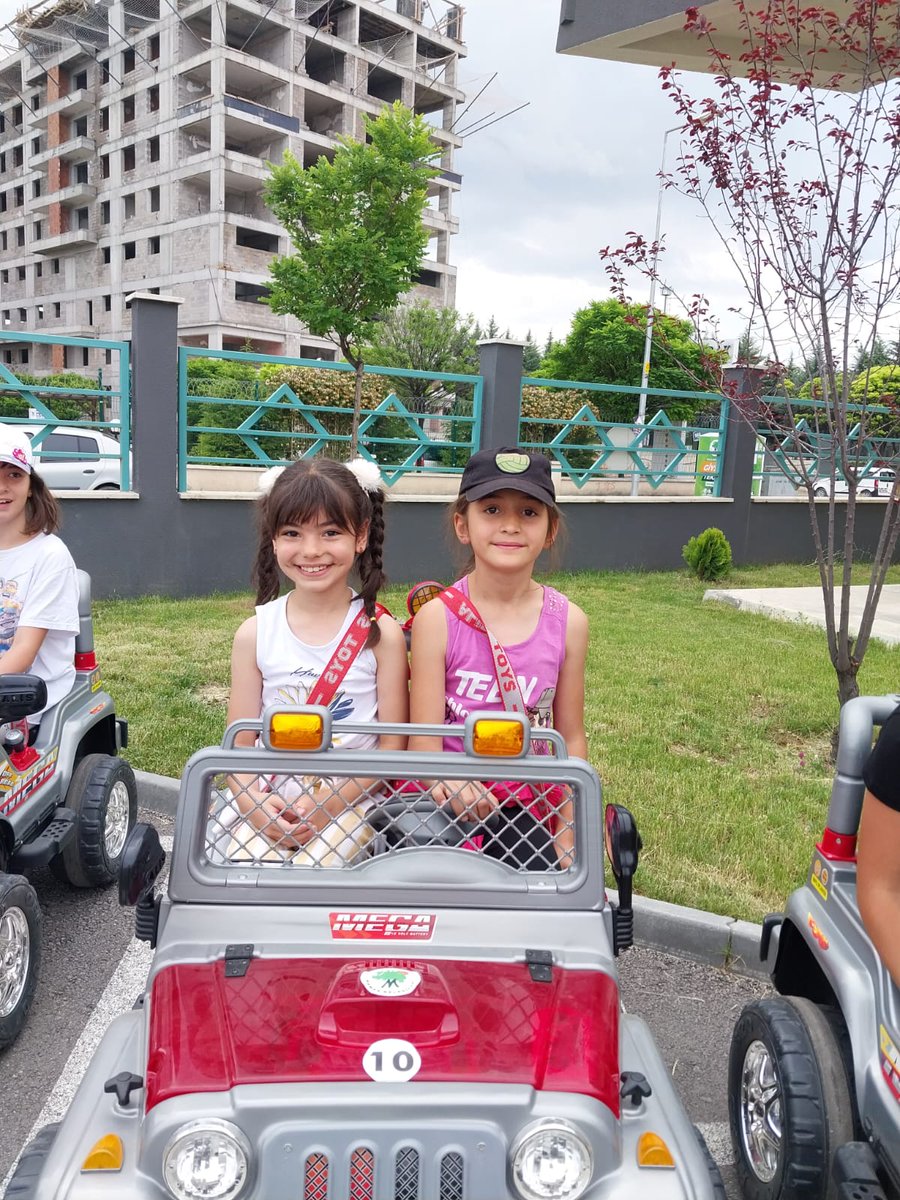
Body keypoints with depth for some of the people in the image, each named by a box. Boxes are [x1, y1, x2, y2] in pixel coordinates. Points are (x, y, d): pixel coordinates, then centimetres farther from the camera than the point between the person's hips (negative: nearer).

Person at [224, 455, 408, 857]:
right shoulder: (254, 634, 0)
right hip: (269, 808, 2)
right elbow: (240, 742, 2)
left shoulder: (380, 634, -5)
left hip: (349, 807, -1)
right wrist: (253, 803, -17)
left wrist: (331, 802, -16)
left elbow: (393, 745, -4)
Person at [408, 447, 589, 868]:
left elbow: (571, 738, 6)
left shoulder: (568, 622, -2)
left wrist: (567, 837, 5)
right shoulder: (437, 617, -10)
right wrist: (446, 782, -34)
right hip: (450, 802, -2)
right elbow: (422, 739, -12)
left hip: (527, 807, 2)